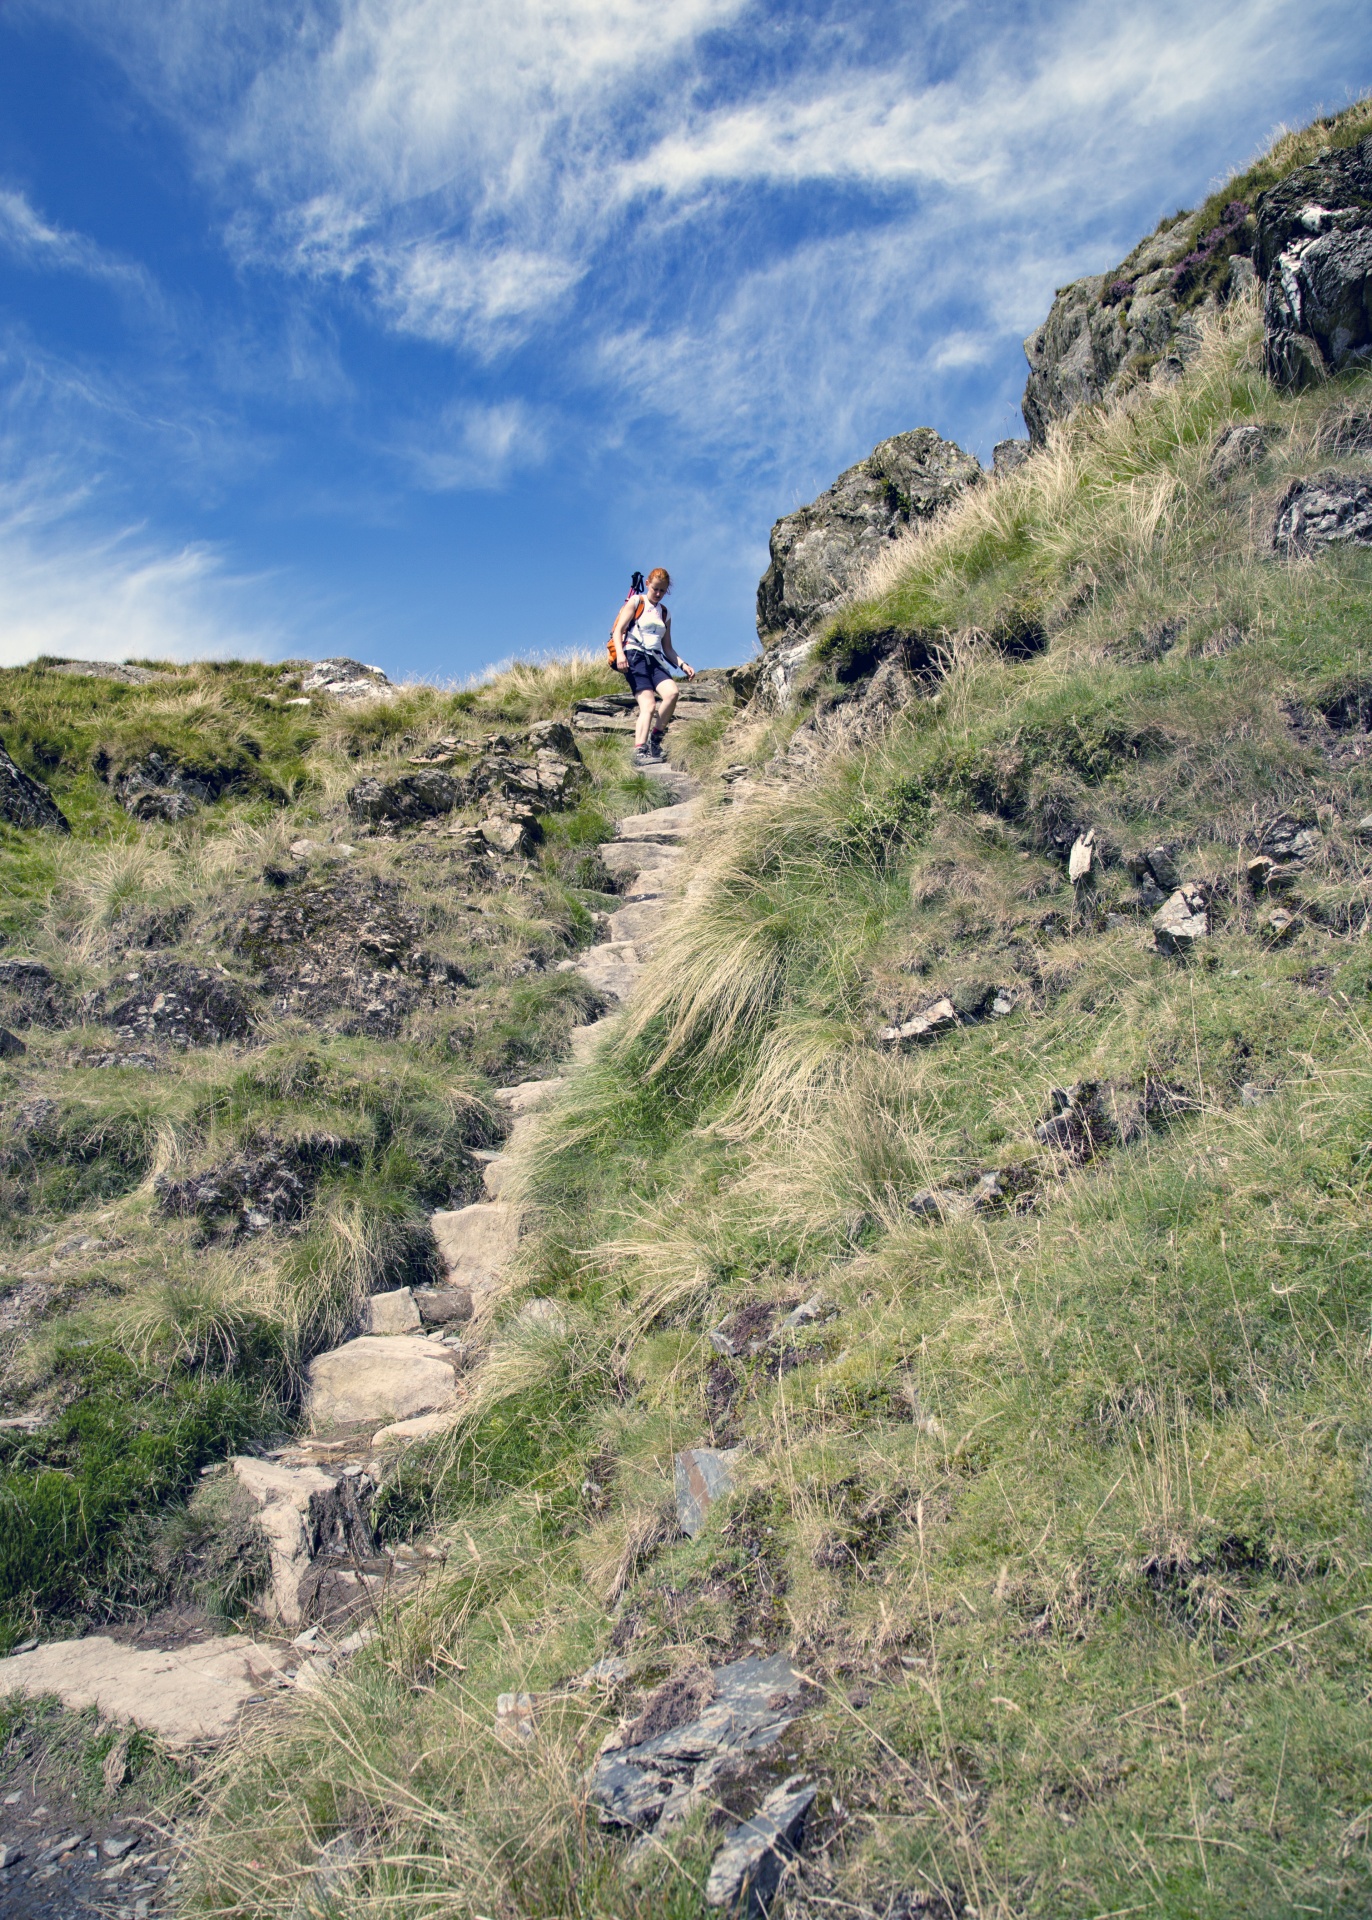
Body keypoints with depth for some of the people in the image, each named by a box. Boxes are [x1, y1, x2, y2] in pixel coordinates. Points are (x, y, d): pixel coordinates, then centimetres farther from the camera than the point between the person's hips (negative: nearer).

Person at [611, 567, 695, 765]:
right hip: (635, 657, -4)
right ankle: (639, 752, -29)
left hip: (655, 660, 5)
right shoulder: (636, 603, 10)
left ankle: (655, 740, -13)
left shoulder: (665, 614, 24)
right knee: (648, 705, -23)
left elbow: (667, 648, 25)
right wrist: (620, 654, -17)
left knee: (672, 692, -26)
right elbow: (618, 630, 0)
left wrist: (683, 665, 9)